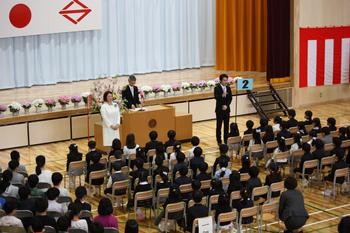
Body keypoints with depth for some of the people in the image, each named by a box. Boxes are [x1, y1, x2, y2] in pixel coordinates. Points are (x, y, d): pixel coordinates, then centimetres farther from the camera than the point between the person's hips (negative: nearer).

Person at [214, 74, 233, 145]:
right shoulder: (217, 88, -8)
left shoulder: (228, 88, 7)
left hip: (226, 109, 4)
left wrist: (226, 105, -11)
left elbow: (230, 98, 3)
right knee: (219, 125, 1)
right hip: (219, 109, -4)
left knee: (226, 125, 7)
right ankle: (219, 141, 6)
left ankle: (226, 140, 15)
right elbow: (216, 97, -21)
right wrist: (222, 96, -39)